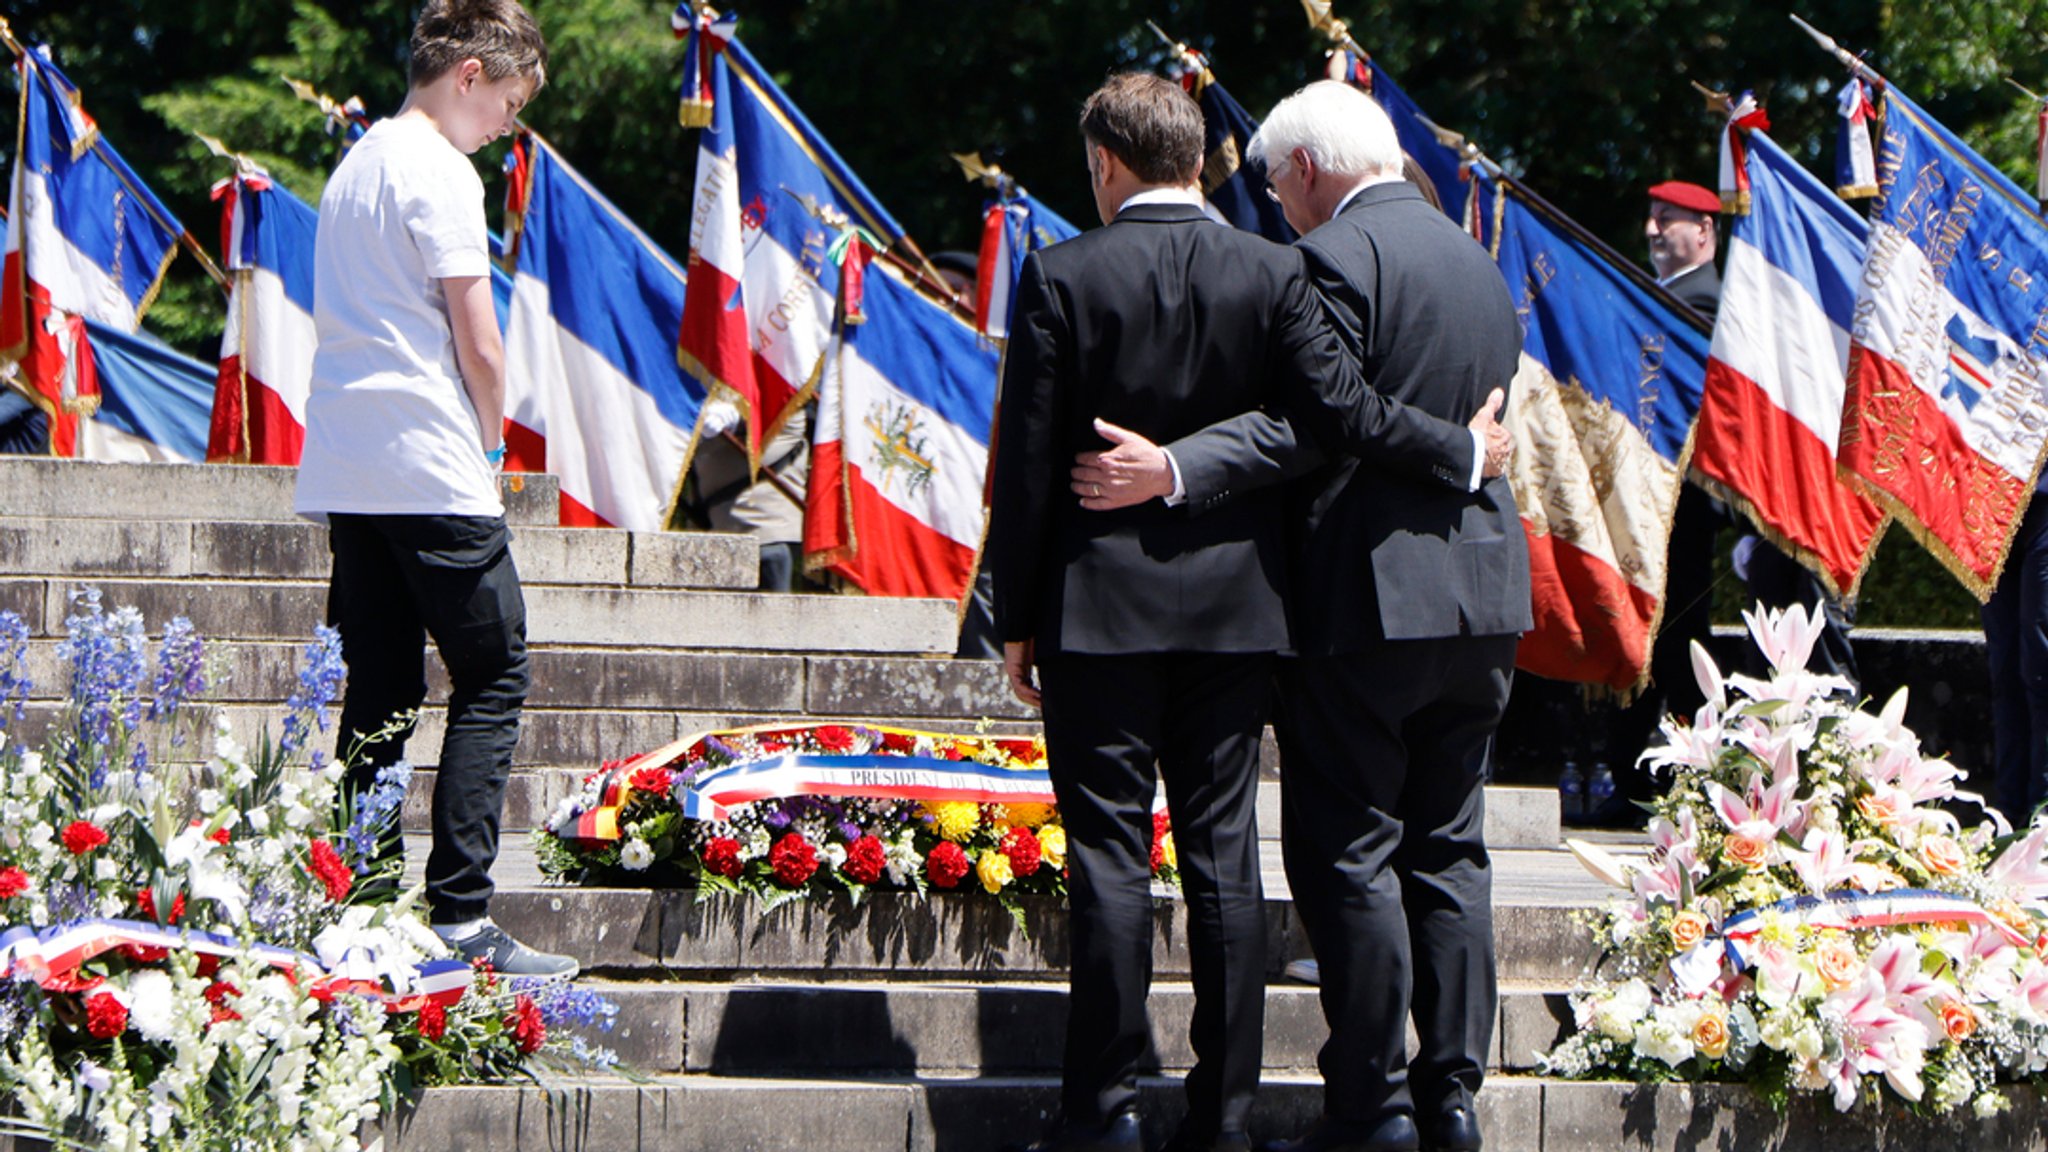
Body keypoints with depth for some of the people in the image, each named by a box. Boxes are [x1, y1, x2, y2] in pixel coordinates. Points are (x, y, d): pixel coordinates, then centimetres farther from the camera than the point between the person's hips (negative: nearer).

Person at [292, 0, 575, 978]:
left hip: (346, 473, 8)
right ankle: (460, 914, -11)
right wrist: (491, 445, 4)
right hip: (432, 474, -8)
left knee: (379, 694, 9)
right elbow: (478, 346, -12)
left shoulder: (355, 165, 17)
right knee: (492, 678, -4)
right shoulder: (439, 173, -9)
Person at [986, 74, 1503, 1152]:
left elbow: (1027, 462, -5)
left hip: (1097, 607, -3)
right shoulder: (1271, 273, -1)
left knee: (1109, 859, 0)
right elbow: (1336, 406, -7)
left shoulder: (1060, 278, -7)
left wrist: (1016, 620, 2)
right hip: (1231, 606, 3)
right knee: (1224, 858, 7)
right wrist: (1461, 450, 9)